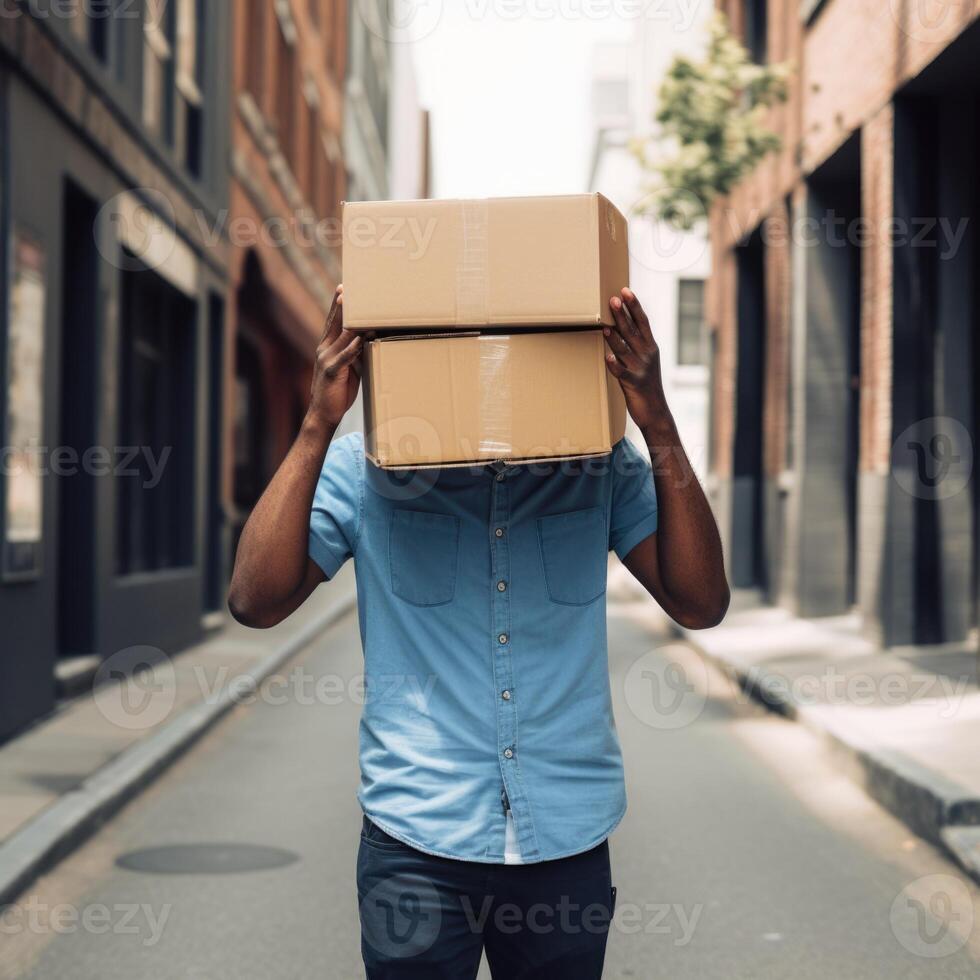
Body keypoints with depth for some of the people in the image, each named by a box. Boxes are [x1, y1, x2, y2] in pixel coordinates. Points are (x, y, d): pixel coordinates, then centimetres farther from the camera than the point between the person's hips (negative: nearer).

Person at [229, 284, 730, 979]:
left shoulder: (604, 468, 0)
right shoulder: (365, 469, -4)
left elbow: (699, 603, -9)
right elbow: (257, 601, -14)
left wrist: (659, 427, -18)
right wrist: (320, 424, -20)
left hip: (570, 840, 2)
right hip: (419, 838, -2)